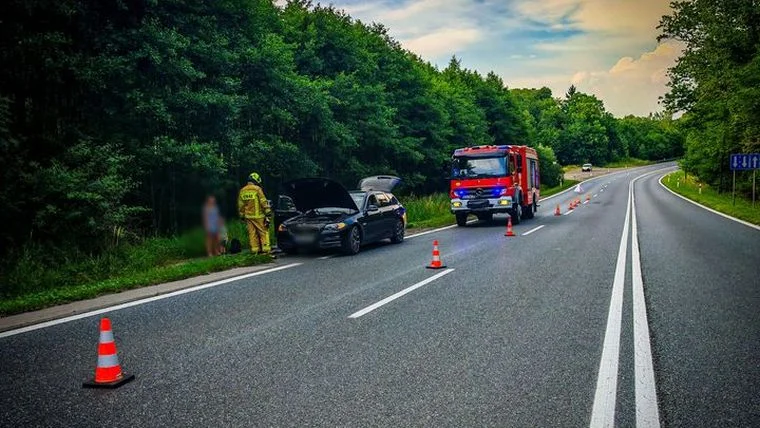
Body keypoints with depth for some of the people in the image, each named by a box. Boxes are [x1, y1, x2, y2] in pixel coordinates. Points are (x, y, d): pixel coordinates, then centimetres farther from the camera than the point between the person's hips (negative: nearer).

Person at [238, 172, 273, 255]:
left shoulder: (242, 191, 10)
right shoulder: (257, 189, -8)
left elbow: (240, 205, 15)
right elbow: (263, 202, -11)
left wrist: (242, 215, 21)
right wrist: (268, 212, -6)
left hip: (248, 216, 5)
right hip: (258, 215, -5)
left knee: (252, 233, 7)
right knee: (263, 232, 0)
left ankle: (255, 249, 7)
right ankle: (266, 249, -3)